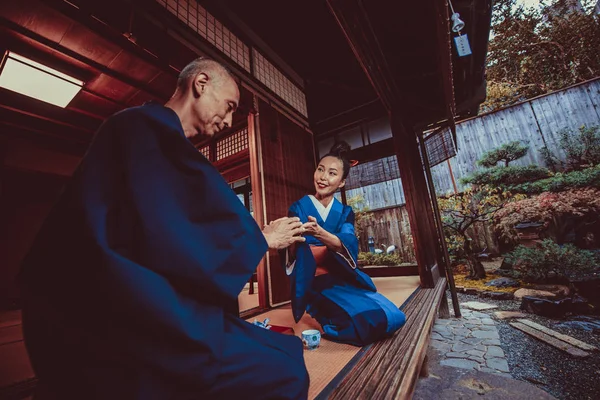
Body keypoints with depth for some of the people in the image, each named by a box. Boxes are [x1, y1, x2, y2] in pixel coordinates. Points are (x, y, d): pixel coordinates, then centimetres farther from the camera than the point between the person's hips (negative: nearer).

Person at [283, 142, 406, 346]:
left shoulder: (345, 212, 3)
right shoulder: (298, 208, -6)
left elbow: (348, 246, -18)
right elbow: (292, 254, -17)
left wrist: (319, 233, -40)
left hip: (344, 279, 5)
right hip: (317, 283, -4)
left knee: (394, 317, -8)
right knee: (373, 319, -21)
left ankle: (330, 324, 9)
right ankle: (328, 319, 5)